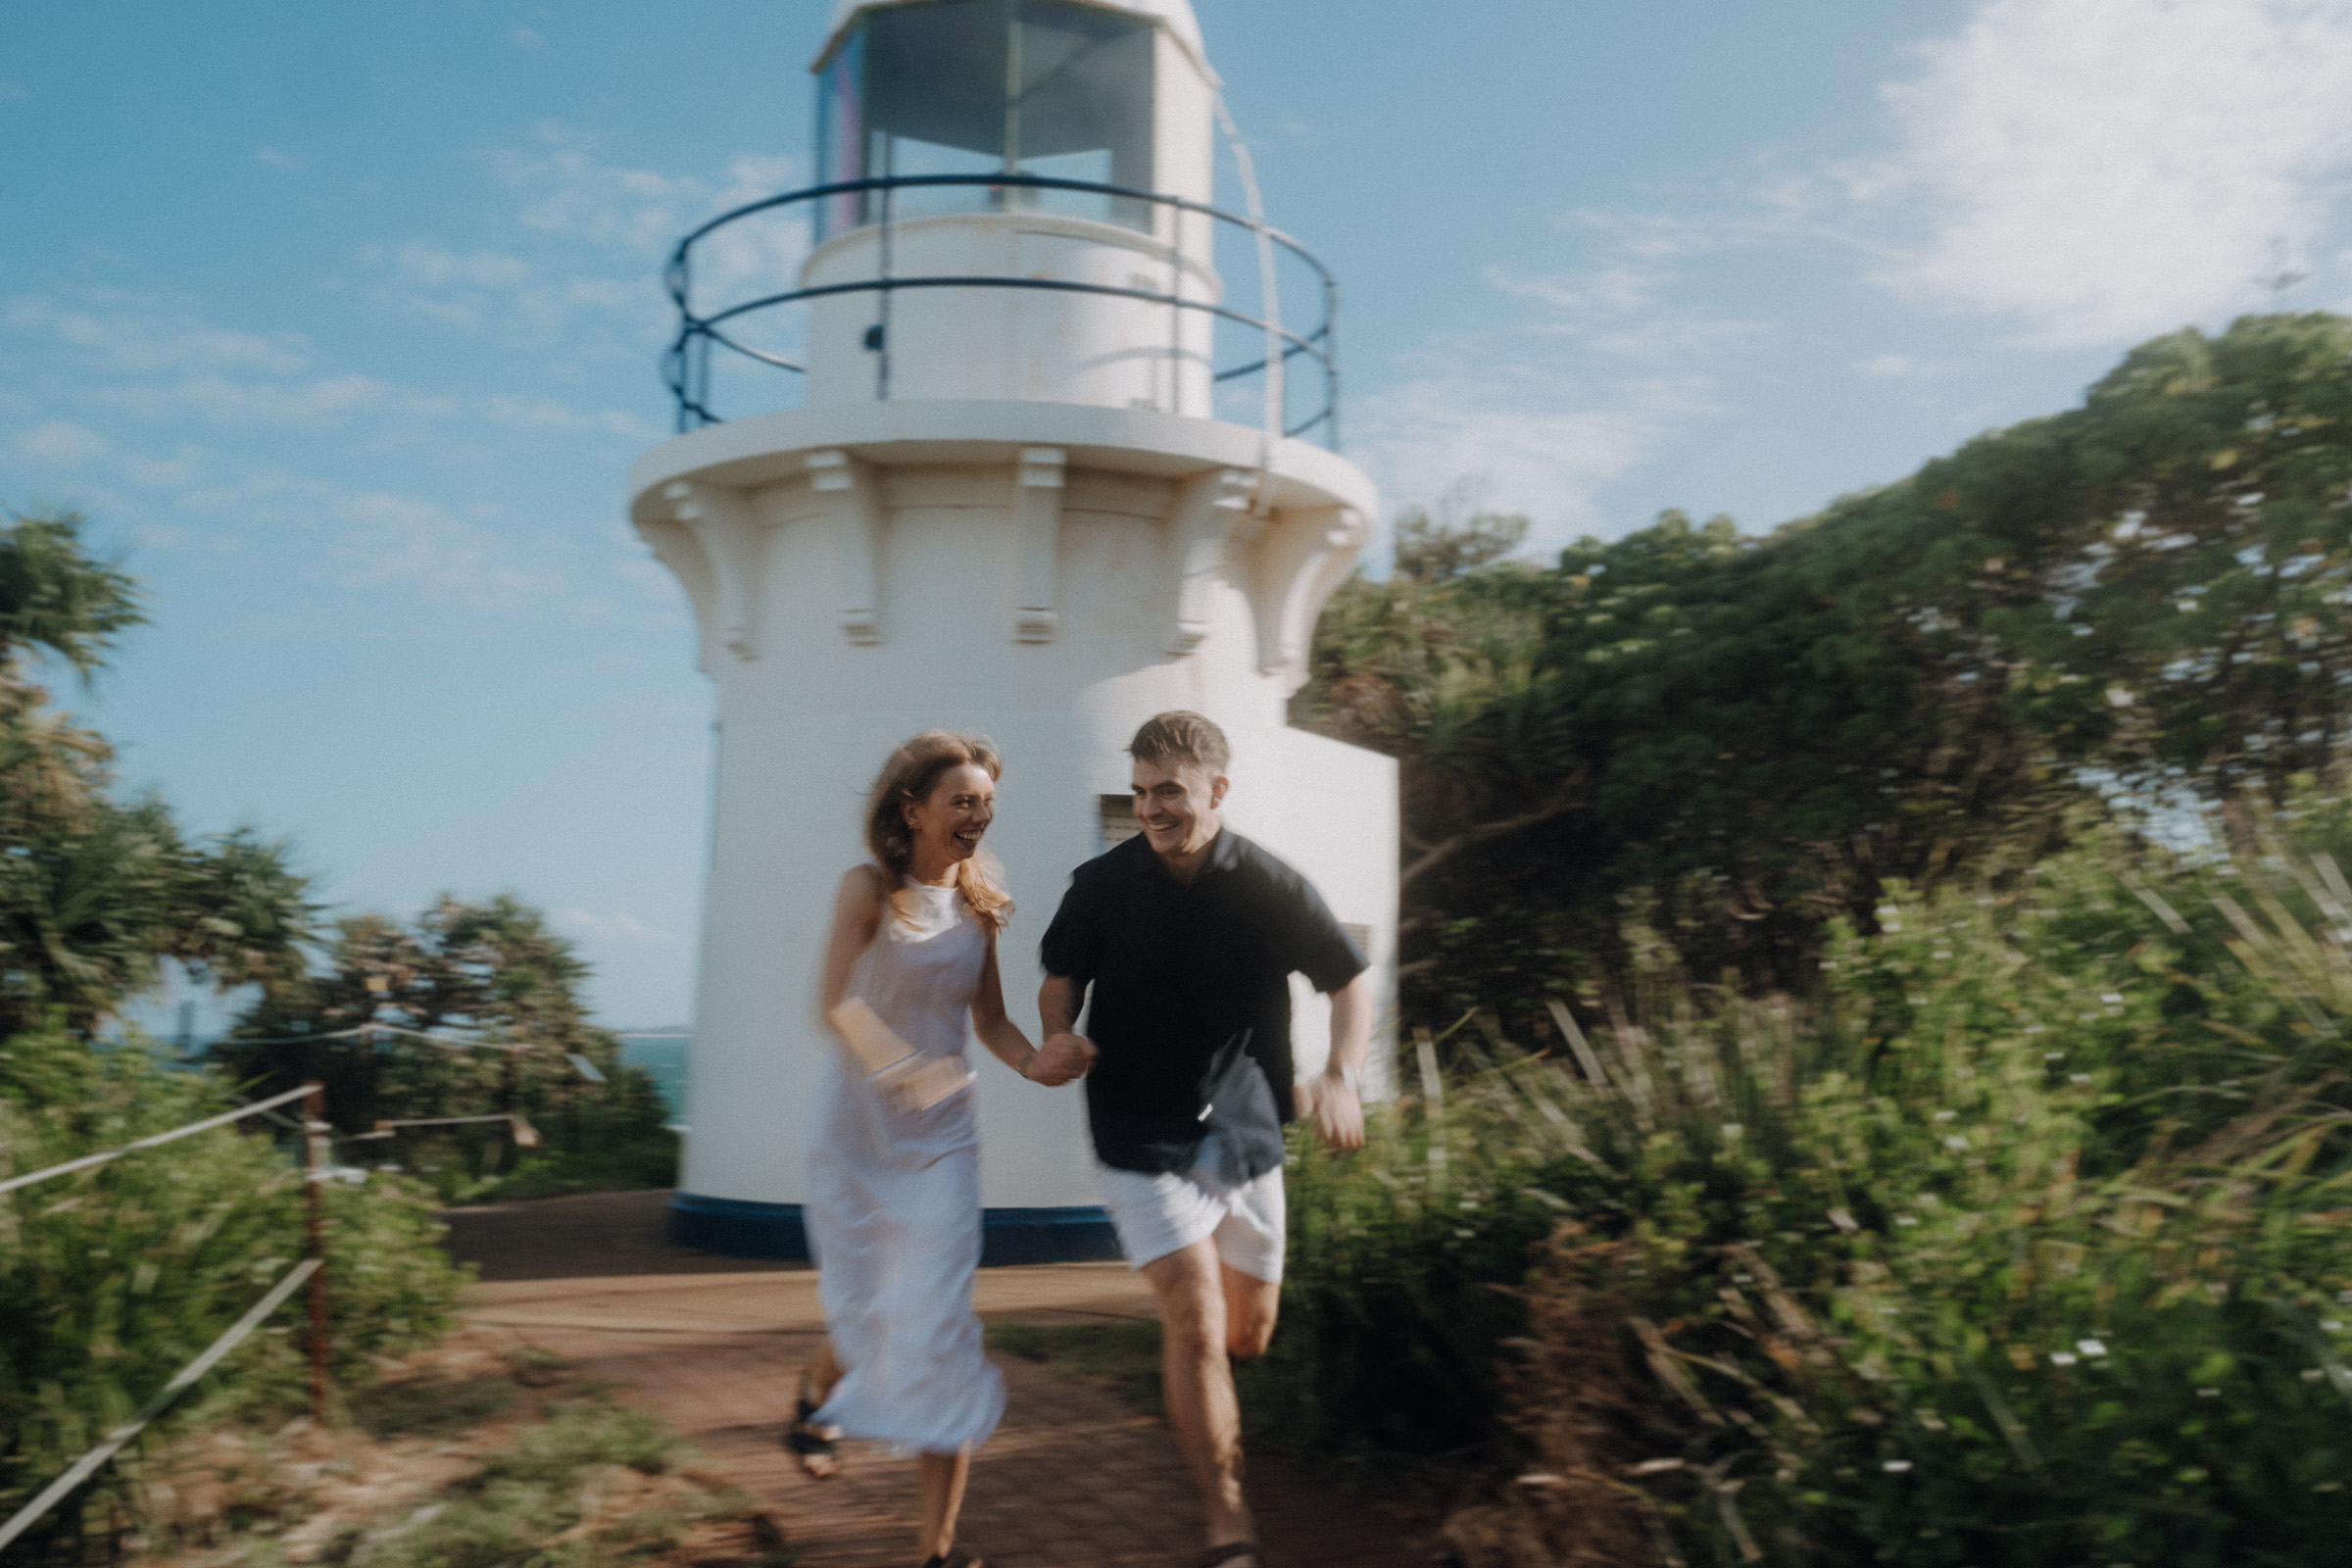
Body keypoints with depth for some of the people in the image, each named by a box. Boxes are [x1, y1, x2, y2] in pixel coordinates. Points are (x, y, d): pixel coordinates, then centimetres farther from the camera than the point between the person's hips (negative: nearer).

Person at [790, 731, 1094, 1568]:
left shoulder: (981, 906, 3)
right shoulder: (869, 889, -10)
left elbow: (990, 1019, 9)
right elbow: (836, 1002, -21)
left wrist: (1035, 1061, -12)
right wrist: (900, 1068, -38)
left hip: (942, 1137, 3)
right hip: (856, 1130, -2)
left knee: (938, 1326, -3)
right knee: (866, 1312, 10)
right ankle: (817, 1395, 48)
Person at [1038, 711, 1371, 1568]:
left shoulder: (1273, 887, -6)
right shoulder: (1102, 884, -7)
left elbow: (1350, 981, 3)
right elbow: (1062, 977, 8)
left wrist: (1342, 1076, -13)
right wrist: (1058, 1035, -14)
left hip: (1247, 1137, 2)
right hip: (1143, 1142, -2)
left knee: (1249, 1333, 15)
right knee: (1196, 1320, -17)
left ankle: (1200, 1405, 53)